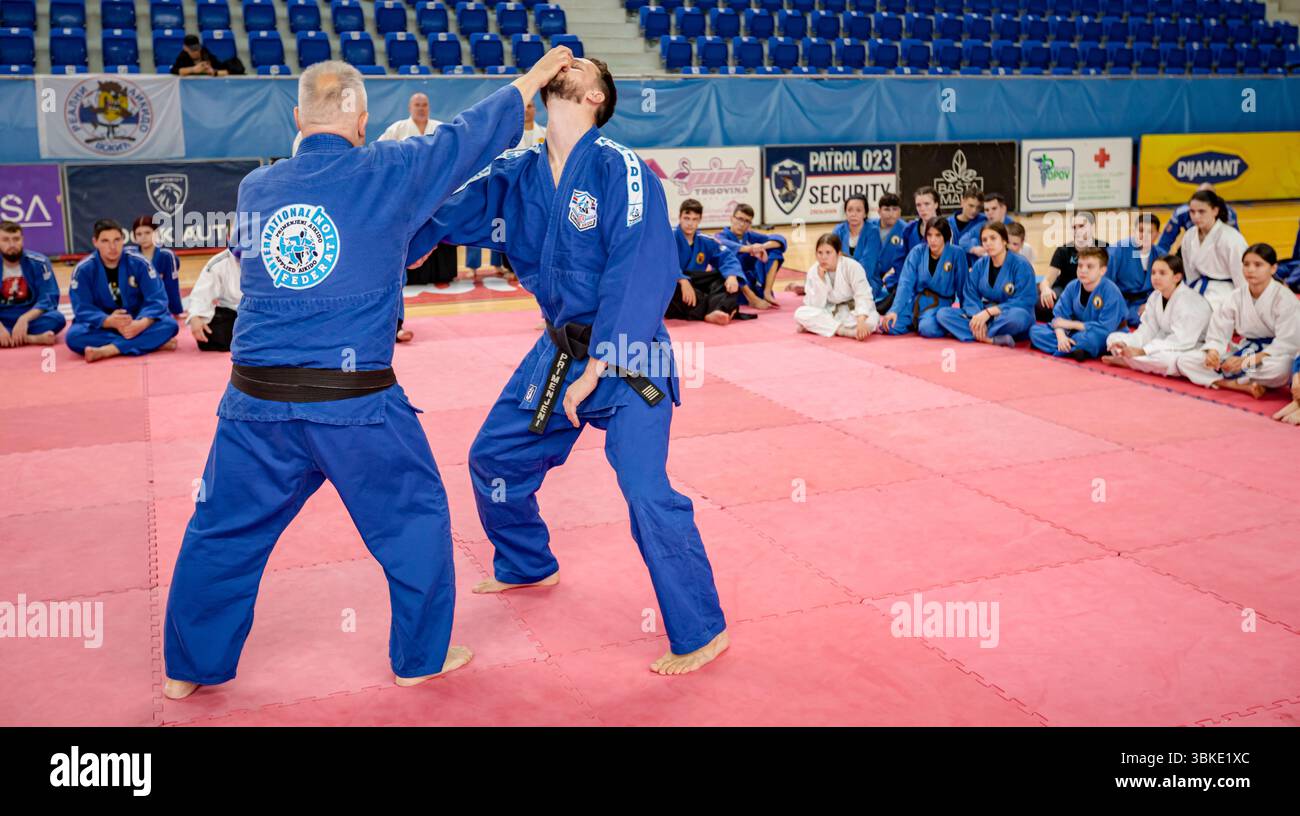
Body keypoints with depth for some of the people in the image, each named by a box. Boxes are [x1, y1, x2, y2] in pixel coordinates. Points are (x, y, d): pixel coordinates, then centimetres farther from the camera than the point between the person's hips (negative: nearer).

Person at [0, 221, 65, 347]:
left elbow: (49, 299, -10)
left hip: (30, 318, 0)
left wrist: (24, 319, -26)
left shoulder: (38, 263, -4)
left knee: (57, 319, -31)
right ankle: (34, 339, -32)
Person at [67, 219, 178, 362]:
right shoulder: (83, 269, -9)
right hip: (104, 326, 0)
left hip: (137, 323, 1)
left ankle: (106, 351, -34)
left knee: (169, 324, -28)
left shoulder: (139, 264, -9)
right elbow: (82, 309, -13)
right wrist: (110, 322, -33)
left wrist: (141, 324, -32)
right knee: (74, 336, -31)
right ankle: (151, 343, -33)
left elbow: (157, 299, -13)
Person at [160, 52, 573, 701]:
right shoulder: (388, 176, -6)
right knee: (415, 520, 17)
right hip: (356, 405, -3)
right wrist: (539, 71, 18)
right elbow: (475, 133, 4)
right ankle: (420, 658, 29)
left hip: (255, 402, 4)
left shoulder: (254, 189, 6)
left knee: (223, 531, 18)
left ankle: (189, 669, 31)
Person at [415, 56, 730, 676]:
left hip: (626, 357, -7)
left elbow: (638, 275, -23)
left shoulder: (621, 170, -18)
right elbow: (441, 215, 1)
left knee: (647, 492, -17)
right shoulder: (516, 174, 2)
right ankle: (528, 567, 43)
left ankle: (701, 632, 0)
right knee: (494, 459, 17)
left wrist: (595, 368, -24)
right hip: (558, 350, 8)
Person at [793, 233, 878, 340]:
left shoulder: (853, 267, -20)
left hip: (852, 311, -2)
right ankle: (841, 329, -25)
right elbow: (816, 306, -14)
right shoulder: (814, 271, -10)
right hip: (829, 313, 2)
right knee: (800, 313, -24)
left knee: (872, 319, -36)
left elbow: (863, 296, -28)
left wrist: (861, 321, -45)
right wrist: (821, 279, -27)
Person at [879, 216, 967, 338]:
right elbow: (905, 283, -8)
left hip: (940, 303, -3)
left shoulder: (957, 253, -7)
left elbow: (961, 287, -2)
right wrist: (895, 310, -19)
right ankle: (915, 323, 9)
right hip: (914, 301, 3)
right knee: (887, 325, -19)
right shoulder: (917, 252, -1)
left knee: (928, 328, -35)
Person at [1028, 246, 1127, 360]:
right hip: (1077, 332, 6)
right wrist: (1061, 335, -28)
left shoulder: (1111, 291, -20)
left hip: (1102, 337, -6)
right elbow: (1060, 316, -5)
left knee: (1092, 337, -43)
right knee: (1035, 330, -9)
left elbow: (1106, 328, -26)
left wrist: (1071, 324, -17)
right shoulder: (1073, 287, -4)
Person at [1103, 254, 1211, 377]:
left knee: (1167, 358, -44)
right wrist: (1125, 345, -22)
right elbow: (1147, 330, 0)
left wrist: (1142, 351, -35)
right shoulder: (1155, 297, 4)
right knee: (1114, 338, 0)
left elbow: (1181, 341, -29)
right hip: (1162, 345, 8)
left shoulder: (1190, 302, -22)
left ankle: (1126, 360, -22)